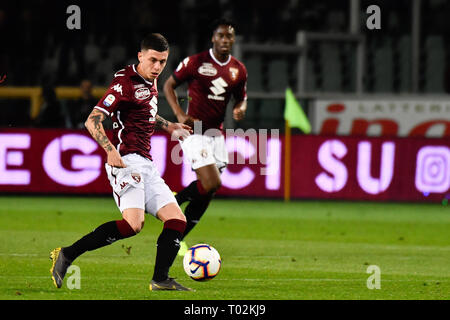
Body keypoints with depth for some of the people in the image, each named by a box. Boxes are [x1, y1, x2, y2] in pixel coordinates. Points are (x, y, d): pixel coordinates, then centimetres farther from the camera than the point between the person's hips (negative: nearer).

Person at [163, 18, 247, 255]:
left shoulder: (238, 70, 6)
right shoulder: (195, 62, -8)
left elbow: (241, 97, 21)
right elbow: (168, 85, 1)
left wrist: (241, 108, -4)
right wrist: (180, 115, -12)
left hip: (216, 134, 6)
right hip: (194, 132, -6)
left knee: (208, 192, 3)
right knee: (211, 184, -20)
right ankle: (174, 200, 6)